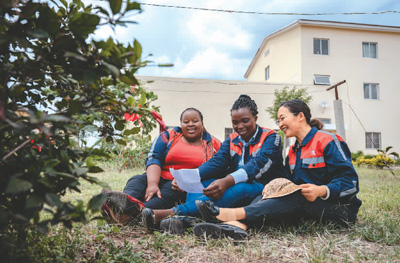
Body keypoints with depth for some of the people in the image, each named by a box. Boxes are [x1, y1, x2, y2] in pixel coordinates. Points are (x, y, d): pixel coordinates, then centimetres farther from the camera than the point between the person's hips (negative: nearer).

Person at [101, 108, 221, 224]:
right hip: (160, 179, 2)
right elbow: (153, 158, -1)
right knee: (137, 180, -28)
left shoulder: (213, 144, 14)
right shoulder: (168, 136, 13)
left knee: (169, 191, -36)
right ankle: (126, 202, -63)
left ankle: (140, 211, -64)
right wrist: (152, 184, -22)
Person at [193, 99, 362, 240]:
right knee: (270, 194, -18)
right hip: (306, 206, 6)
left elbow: (350, 182, -14)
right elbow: (291, 185, 11)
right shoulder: (292, 152, 16)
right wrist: (276, 188, -12)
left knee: (298, 197, -34)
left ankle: (233, 213, -46)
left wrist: (321, 191, -31)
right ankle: (237, 225, -48)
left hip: (340, 208, -6)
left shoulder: (327, 141, -7)